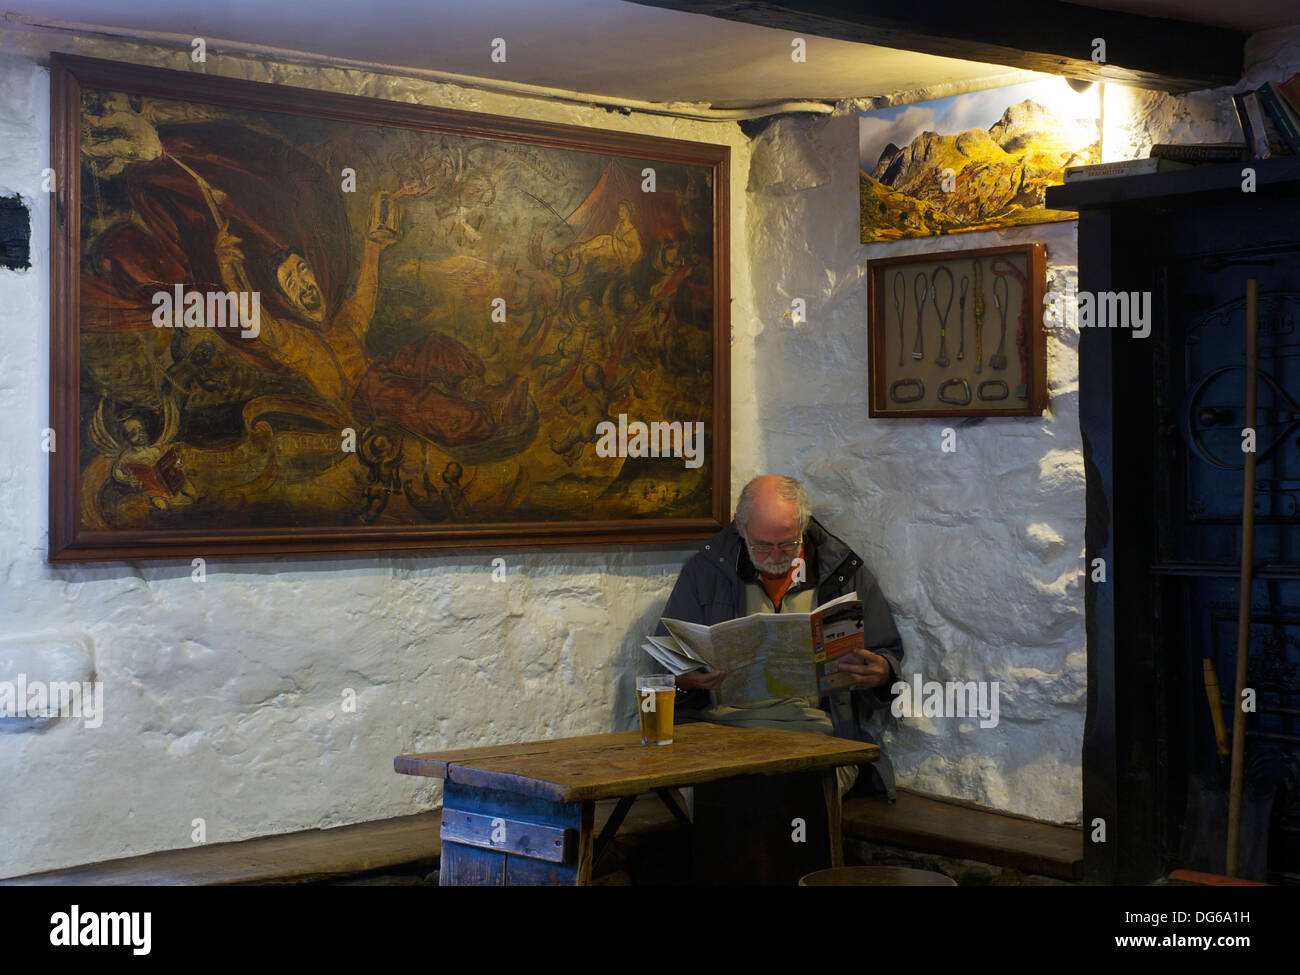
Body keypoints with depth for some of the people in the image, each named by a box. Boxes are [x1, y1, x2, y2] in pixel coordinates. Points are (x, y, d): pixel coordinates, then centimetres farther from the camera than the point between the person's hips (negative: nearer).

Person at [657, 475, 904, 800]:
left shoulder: (845, 571, 12)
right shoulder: (705, 570, 11)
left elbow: (889, 654, 19)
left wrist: (881, 673, -7)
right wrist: (686, 681, -12)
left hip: (814, 727, 0)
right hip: (725, 721, 0)